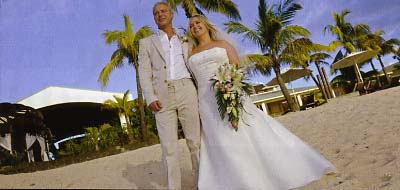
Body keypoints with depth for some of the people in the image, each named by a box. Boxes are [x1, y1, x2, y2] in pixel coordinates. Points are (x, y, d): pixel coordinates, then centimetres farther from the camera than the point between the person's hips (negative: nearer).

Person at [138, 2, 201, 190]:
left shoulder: (185, 41, 21)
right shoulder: (146, 42, 16)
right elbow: (144, 72, 5)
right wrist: (150, 97, -9)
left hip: (187, 91, 1)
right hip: (162, 96, -1)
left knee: (195, 142, 0)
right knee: (169, 148, -3)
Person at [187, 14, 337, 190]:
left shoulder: (223, 44, 10)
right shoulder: (191, 54, 15)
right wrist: (195, 106, 0)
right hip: (207, 101, 2)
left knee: (252, 134, -4)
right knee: (221, 144, -1)